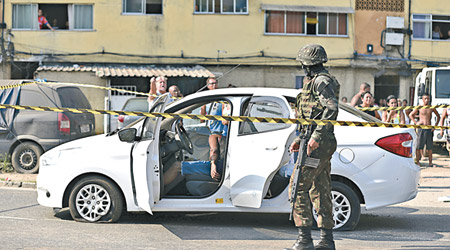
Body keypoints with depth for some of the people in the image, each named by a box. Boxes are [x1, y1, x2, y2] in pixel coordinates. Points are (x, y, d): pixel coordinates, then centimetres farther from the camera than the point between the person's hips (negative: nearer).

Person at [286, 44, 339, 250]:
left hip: (318, 144, -11)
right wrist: (300, 139, 25)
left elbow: (332, 108, -24)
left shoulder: (321, 81, -10)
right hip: (322, 143, 11)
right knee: (320, 190, 11)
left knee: (299, 186, -11)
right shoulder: (316, 81, 22)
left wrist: (316, 137, -29)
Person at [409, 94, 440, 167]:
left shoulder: (432, 108, 7)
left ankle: (430, 162, 11)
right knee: (419, 146, -3)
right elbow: (410, 115, 9)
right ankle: (417, 161, 1)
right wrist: (415, 123, -2)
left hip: (429, 129, 2)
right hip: (421, 128, -2)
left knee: (429, 147, 4)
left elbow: (438, 116, 19)